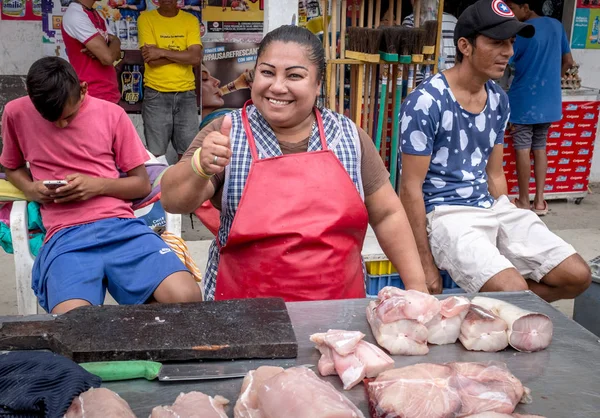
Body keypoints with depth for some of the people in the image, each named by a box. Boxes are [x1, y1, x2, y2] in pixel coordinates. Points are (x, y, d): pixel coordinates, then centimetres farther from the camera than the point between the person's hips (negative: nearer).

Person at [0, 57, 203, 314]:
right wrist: (30, 188, 4)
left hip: (121, 225, 1)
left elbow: (142, 184, 12)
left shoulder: (112, 114, 9)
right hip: (65, 235, -1)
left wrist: (98, 185, -7)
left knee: (186, 297, -25)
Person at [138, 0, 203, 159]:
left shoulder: (191, 20, 7)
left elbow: (196, 58, -7)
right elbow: (151, 60, -9)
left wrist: (162, 52, -11)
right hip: (156, 94, -2)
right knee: (155, 153, -1)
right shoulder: (146, 19, 1)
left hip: (186, 93, 2)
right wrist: (184, 55, -8)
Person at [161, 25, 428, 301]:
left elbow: (387, 214, 4)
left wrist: (416, 286, 0)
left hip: (338, 307, 1)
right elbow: (173, 201, -15)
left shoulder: (349, 137, -1)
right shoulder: (227, 134, -6)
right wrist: (200, 166, -34)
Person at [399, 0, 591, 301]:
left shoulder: (498, 100, 7)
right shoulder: (426, 102, -15)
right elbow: (410, 188, -15)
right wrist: (427, 264, -14)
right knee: (515, 293, -26)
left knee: (577, 276, 0)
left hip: (492, 208, 8)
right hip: (445, 213, -7)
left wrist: (505, 223, 17)